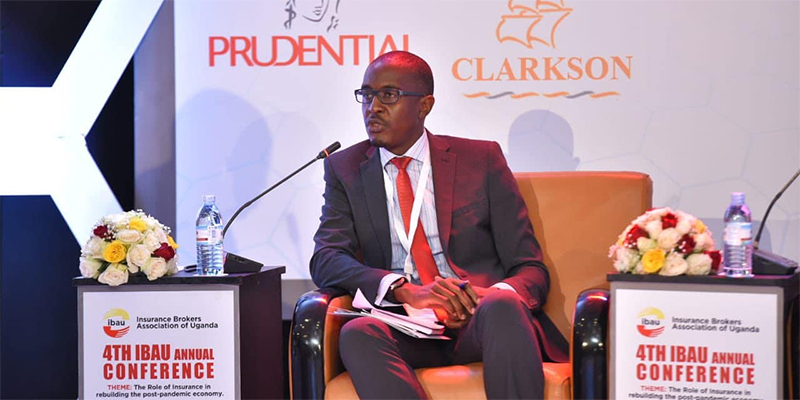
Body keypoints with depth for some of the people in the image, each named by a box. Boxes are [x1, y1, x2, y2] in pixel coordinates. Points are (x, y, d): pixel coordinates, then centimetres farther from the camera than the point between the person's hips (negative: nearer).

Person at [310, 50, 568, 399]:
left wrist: (491, 297, -18)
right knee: (357, 334, -33)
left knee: (502, 305, -35)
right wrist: (405, 290, -20)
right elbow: (325, 260, -1)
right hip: (404, 330, 1)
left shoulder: (480, 159, 10)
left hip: (480, 325, 0)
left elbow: (530, 269, 7)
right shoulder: (345, 169, 14)